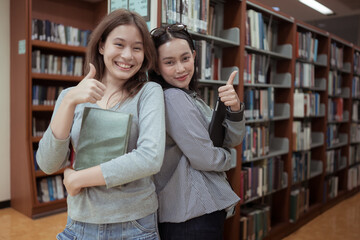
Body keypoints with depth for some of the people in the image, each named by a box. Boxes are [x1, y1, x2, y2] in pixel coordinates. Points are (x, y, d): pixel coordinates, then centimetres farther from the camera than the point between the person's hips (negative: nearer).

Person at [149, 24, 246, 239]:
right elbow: (204, 158, -23)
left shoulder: (191, 96, 10)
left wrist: (234, 107, -13)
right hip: (194, 214, -9)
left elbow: (233, 139, 5)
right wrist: (226, 158, -2)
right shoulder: (174, 98, -19)